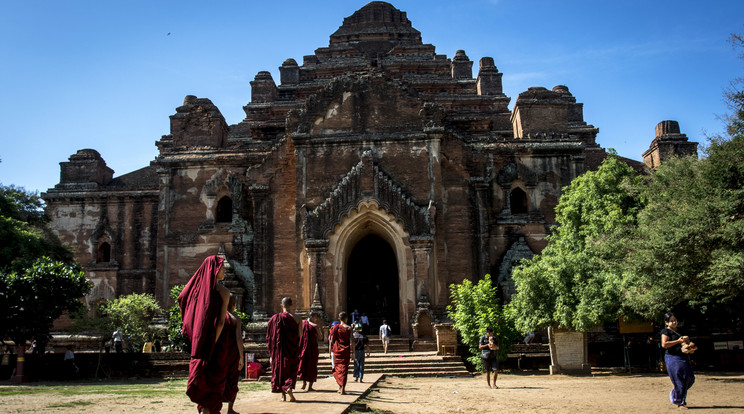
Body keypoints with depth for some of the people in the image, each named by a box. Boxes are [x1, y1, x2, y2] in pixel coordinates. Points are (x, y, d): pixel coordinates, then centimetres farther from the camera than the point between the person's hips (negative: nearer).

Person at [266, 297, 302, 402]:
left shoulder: (275, 318, -3)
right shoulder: (296, 319, -8)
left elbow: (270, 336, 1)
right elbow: (300, 335, -8)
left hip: (278, 349, 1)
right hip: (292, 349, -1)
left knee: (279, 369, 11)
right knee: (290, 370, 8)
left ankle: (283, 395, 12)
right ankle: (289, 388, -17)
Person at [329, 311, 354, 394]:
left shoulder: (335, 327, -1)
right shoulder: (349, 328, -5)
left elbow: (332, 340, 1)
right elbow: (351, 341, -8)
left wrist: (331, 350, 13)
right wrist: (352, 352, -1)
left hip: (336, 350, 1)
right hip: (346, 350, -1)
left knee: (337, 368, 16)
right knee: (344, 368, 3)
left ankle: (340, 386, 18)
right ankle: (343, 389, -1)